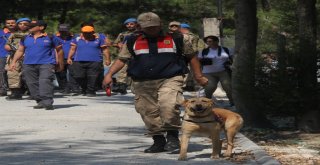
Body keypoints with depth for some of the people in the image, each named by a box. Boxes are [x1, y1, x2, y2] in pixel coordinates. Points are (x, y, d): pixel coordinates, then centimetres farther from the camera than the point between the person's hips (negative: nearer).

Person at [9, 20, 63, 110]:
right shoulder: (25, 38, 14)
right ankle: (40, 101, 10)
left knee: (45, 81, -20)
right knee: (32, 84, 1)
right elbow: (20, 50, 20)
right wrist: (14, 62, 10)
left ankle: (47, 102, -26)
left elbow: (59, 50, 7)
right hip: (28, 65, 5)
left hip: (46, 63, -5)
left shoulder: (50, 37, 1)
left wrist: (60, 64, 8)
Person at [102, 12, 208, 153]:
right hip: (142, 83, 3)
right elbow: (121, 59, 12)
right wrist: (109, 75, -1)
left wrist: (198, 76, 13)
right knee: (149, 112, 1)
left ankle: (172, 136, -10)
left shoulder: (175, 40, 11)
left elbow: (191, 56, 17)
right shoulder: (133, 42, 14)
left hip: (169, 80, -3)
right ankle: (158, 141, 15)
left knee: (168, 106, -26)